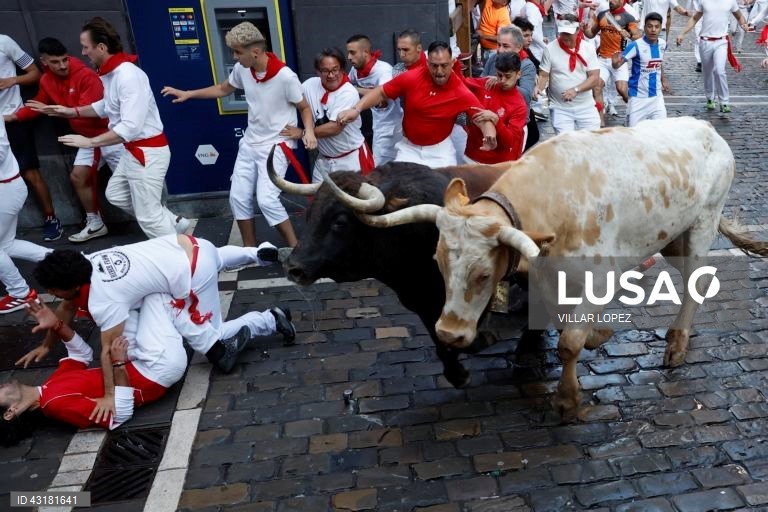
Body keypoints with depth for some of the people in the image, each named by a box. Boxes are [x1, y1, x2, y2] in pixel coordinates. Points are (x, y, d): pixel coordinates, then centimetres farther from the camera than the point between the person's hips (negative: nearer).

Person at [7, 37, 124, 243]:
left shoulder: (87, 76, -21)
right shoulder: (47, 81, 4)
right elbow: (39, 105, 19)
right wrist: (12, 116, 8)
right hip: (88, 138, 8)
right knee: (78, 177, 8)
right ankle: (95, 224, 19)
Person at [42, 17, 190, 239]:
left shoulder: (128, 75, -25)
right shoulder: (110, 73, 6)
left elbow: (130, 127, -31)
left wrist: (90, 142, -24)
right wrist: (73, 111, 20)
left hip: (148, 152, -10)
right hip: (133, 150, 10)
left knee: (148, 217, -5)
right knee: (116, 195, 24)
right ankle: (174, 223, 28)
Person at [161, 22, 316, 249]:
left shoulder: (285, 77, -21)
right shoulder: (241, 69, -3)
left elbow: (305, 107, -7)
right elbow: (223, 89, 17)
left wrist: (307, 131, -26)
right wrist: (188, 94, 15)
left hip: (277, 145, -7)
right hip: (250, 143, 7)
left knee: (266, 200, -18)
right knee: (238, 197, 7)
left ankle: (295, 249, -1)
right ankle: (250, 249, 22)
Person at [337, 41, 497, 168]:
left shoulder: (461, 92, -18)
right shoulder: (411, 78, -17)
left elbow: (483, 119, -18)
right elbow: (381, 93, -7)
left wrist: (489, 136, -40)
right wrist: (356, 109, -18)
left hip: (440, 150, 0)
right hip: (409, 147, 1)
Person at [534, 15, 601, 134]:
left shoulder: (588, 48, 0)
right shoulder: (550, 49, -4)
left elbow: (595, 77, -4)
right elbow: (543, 75, -2)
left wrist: (576, 90, -19)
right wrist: (538, 88, -24)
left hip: (586, 107, 2)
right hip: (560, 108, -2)